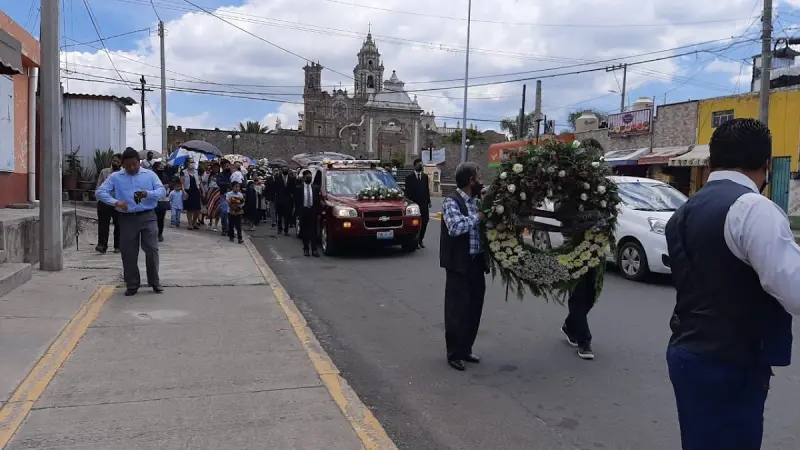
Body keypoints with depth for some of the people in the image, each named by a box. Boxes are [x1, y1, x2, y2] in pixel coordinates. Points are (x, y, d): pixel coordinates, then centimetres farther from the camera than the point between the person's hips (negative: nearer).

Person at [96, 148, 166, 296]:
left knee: (152, 249, -1)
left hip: (147, 217, -1)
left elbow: (161, 190, -2)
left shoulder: (150, 174, 7)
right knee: (128, 253, 4)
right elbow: (100, 192, -2)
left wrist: (148, 194, -24)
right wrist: (116, 202, -19)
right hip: (127, 219, 1)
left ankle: (155, 282, 12)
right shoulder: (115, 177, 6)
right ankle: (132, 284, 16)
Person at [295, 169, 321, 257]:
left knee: (314, 232, 0)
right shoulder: (299, 188, 0)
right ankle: (306, 249, 14)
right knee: (304, 232, 6)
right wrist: (298, 213, -6)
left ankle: (314, 249, 2)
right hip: (303, 211, -1)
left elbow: (318, 201, 4)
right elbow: (297, 201, 0)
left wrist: (318, 212, -2)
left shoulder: (315, 188, 5)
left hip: (313, 211, 1)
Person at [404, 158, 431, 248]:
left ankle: (420, 240, 14)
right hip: (414, 203, -3)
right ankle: (415, 241, 7)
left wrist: (428, 201, 7)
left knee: (424, 222, -1)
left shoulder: (425, 176, 14)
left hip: (424, 203, 3)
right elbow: (407, 191, -1)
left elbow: (427, 189, 14)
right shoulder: (410, 177, 2)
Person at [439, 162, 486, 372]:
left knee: (474, 309, 13)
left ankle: (466, 349, 28)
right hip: (459, 264, -7)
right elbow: (456, 228, -26)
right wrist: (477, 217, -16)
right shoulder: (451, 201, -11)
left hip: (477, 262, 7)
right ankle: (454, 354, 15)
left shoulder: (477, 201, 11)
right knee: (457, 309, 2)